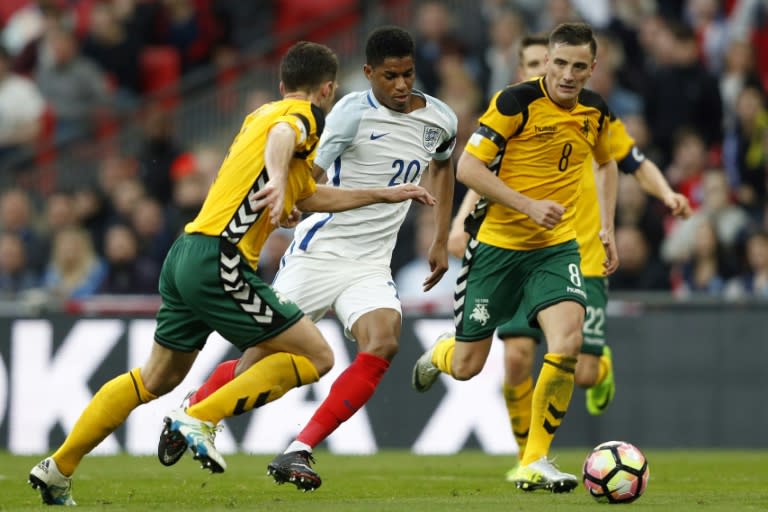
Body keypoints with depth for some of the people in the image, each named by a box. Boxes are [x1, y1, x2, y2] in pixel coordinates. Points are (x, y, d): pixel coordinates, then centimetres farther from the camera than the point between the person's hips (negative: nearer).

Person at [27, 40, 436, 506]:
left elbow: (311, 196, 35)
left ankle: (59, 468, 21)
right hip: (221, 263, -9)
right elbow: (282, 136, -28)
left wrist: (384, 195, 40)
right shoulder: (305, 116, -2)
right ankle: (200, 418, -8)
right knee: (316, 357, -2)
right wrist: (276, 181, -47)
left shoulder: (263, 114, 26)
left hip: (187, 257, 9)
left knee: (157, 380, 21)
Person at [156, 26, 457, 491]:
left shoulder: (440, 120, 4)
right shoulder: (354, 113, -15)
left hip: (371, 267, 4)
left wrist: (441, 242, 25)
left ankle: (297, 453, -22)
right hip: (319, 255, -4)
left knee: (383, 343, -24)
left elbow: (443, 167, 26)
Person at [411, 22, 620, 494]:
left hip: (557, 247, 3)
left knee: (568, 339, -24)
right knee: (466, 367, 3)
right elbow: (468, 167, -17)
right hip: (498, 243, -3)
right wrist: (528, 205, -25)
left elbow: (607, 162, 24)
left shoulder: (596, 112, 2)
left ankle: (535, 463, -13)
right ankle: (438, 354, 45)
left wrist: (607, 227, 16)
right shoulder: (517, 102, -15)